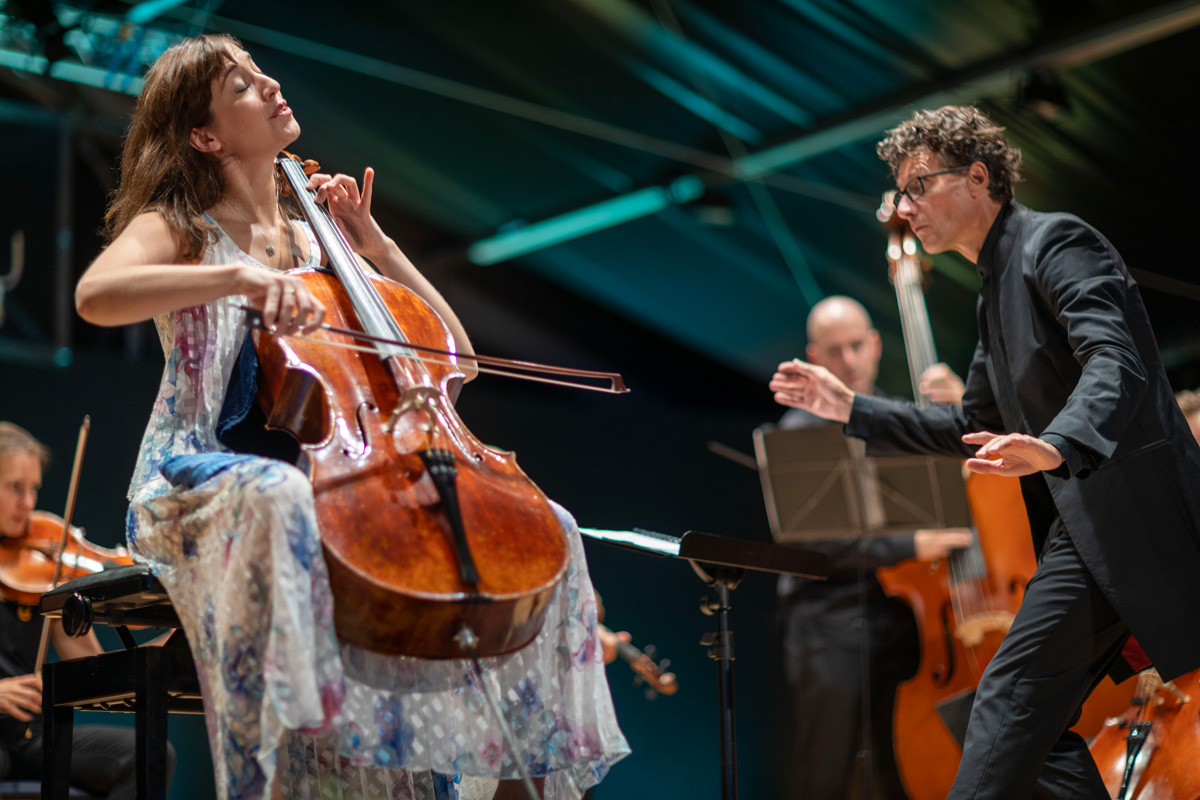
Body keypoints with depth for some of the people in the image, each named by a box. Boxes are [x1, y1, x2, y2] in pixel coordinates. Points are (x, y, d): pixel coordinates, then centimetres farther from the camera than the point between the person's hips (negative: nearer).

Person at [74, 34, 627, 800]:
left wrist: (376, 246, 8)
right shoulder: (178, 230, 5)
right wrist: (242, 277, -32)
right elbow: (96, 295, -21)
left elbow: (453, 357, 17)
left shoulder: (313, 241, 20)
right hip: (202, 481, -5)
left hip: (330, 470, 6)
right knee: (281, 501, -43)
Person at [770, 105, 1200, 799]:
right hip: (1083, 520, 10)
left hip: (1118, 502, -10)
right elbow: (975, 429, 27)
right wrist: (849, 408, 23)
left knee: (1012, 699, -13)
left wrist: (1056, 446, -42)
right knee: (1035, 723, 7)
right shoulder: (997, 287, 22)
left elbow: (1115, 363, -23)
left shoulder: (1055, 241, -7)